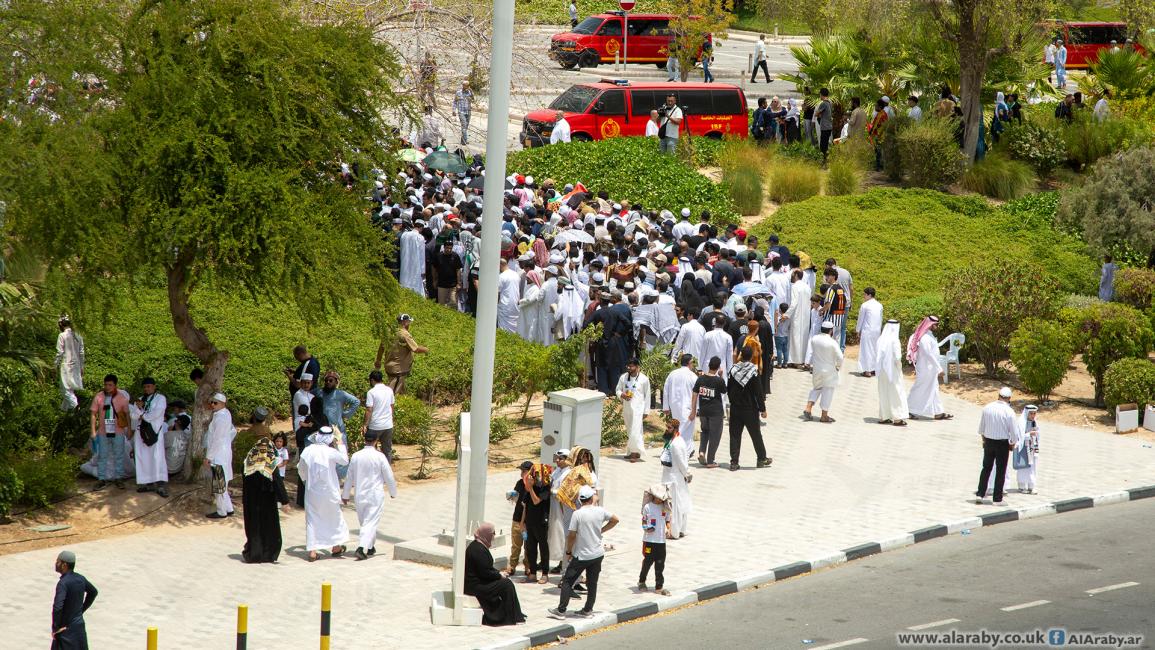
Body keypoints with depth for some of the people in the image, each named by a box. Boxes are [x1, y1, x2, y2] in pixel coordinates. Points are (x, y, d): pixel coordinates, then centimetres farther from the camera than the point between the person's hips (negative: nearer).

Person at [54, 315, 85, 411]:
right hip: (76, 365, 6)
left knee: (66, 388, -6)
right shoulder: (78, 336, 6)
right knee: (69, 387, 17)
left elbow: (60, 352, -12)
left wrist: (57, 365, -1)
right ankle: (65, 407, 26)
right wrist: (82, 367, 16)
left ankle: (75, 404, -24)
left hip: (66, 364, -6)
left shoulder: (62, 336, -11)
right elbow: (81, 353, 9)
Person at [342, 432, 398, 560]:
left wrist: (345, 494, 20)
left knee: (365, 522, 19)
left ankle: (370, 547, 30)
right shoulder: (380, 457, -11)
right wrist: (393, 492, 12)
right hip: (376, 495, -4)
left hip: (360, 495, 4)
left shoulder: (356, 456, -2)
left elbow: (349, 477, 8)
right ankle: (361, 548, -19)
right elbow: (389, 477, -5)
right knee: (371, 523, -4)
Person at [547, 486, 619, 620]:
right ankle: (588, 610, 16)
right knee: (592, 583, 13)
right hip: (598, 554, 4)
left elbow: (571, 535, -12)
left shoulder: (577, 514, -15)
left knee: (567, 581, 3)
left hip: (581, 556, -4)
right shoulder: (600, 511, -3)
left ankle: (561, 611, 2)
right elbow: (615, 520, 13)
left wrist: (568, 551, 2)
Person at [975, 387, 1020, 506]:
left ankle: (980, 494, 15)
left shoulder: (987, 408, -2)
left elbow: (981, 427, 10)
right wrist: (1012, 444, 7)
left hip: (988, 441, 3)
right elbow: (1014, 431, -11)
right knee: (1000, 471, 5)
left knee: (986, 468, 17)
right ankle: (997, 499, 8)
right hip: (1002, 443, -3)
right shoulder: (1009, 411, -15)